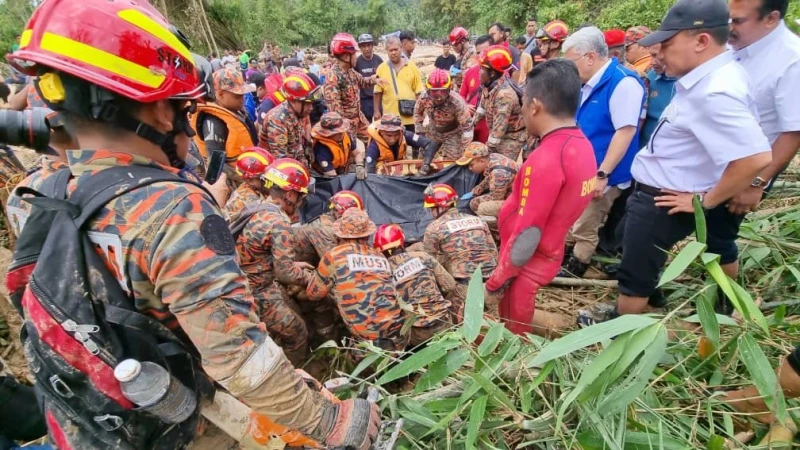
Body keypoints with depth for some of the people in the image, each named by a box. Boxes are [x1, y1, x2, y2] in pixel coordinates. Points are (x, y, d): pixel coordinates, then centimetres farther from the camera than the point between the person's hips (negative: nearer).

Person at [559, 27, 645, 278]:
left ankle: (574, 269, 22)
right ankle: (561, 258, 35)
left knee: (584, 229, 5)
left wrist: (601, 174, -26)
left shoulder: (623, 82, -19)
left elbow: (626, 131, -24)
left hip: (598, 175, -9)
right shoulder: (589, 84, 9)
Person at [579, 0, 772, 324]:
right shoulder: (709, 76, 0)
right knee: (634, 251, 28)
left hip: (663, 201, -10)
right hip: (655, 191, 10)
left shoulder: (714, 93, -30)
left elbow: (757, 157, -34)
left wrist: (706, 200, -23)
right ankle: (623, 313, 50)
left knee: (635, 270, 9)